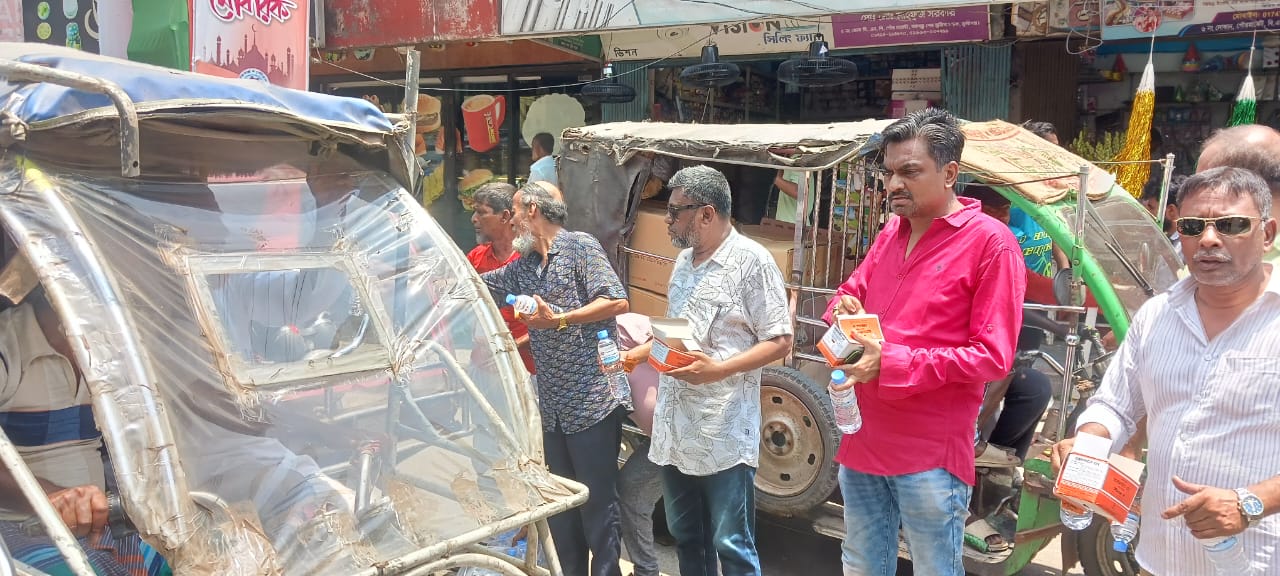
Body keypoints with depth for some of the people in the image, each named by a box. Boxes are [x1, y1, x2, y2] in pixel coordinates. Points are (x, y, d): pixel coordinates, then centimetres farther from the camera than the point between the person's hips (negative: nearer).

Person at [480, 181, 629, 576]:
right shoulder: (523, 266, 15)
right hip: (553, 408, 8)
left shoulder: (580, 247, -6)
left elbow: (617, 302, -15)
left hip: (593, 403, -8)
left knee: (597, 500, 0)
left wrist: (559, 320, -17)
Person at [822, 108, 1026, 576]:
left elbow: (993, 357, -14)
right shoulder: (891, 233, 10)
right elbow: (852, 293, 22)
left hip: (931, 454, -6)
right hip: (863, 442, 7)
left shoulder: (989, 242, -11)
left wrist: (892, 363, -21)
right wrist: (843, 309, -4)